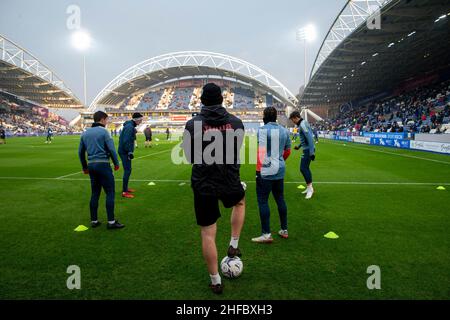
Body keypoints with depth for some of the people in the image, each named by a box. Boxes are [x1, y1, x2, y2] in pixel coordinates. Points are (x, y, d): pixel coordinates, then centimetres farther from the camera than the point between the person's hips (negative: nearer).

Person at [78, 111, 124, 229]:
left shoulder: (85, 133, 14)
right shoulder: (104, 131, -6)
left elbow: (81, 151, 17)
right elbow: (111, 149, -12)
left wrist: (84, 167, 26)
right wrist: (116, 163, 0)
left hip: (91, 165, 7)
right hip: (103, 164, -7)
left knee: (95, 193, 14)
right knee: (110, 192, -2)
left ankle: (94, 221, 18)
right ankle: (111, 221, -2)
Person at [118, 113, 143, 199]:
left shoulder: (131, 126, 14)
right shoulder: (129, 127, -18)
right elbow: (126, 141, -24)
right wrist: (130, 152, -22)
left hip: (124, 151, 10)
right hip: (124, 152, -10)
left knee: (127, 170, 18)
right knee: (127, 170, -9)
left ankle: (125, 188, 29)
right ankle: (124, 192, -6)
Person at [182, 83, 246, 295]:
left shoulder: (192, 125, -9)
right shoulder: (236, 122, -5)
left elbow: (190, 158, 1)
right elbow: (237, 150, 6)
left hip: (203, 185, -1)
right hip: (230, 182, 2)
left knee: (208, 233, 11)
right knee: (240, 202, 36)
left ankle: (215, 281, 22)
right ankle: (234, 245, 32)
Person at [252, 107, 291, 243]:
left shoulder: (263, 130, -12)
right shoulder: (284, 131, 8)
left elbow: (261, 151, -19)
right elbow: (287, 151, 15)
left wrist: (258, 170, -15)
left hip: (266, 171, -7)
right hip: (280, 170, 7)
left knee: (262, 201, 0)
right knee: (280, 199, 17)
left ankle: (266, 234, 2)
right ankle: (284, 230, 27)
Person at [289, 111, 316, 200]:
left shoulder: (302, 125, -17)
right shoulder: (303, 123, 13)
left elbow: (309, 138, -24)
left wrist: (311, 152, -26)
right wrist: (299, 146, 28)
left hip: (308, 150, -10)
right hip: (307, 149, 10)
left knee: (303, 168, -10)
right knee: (305, 168, 14)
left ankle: (310, 188, -2)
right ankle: (309, 188, 22)